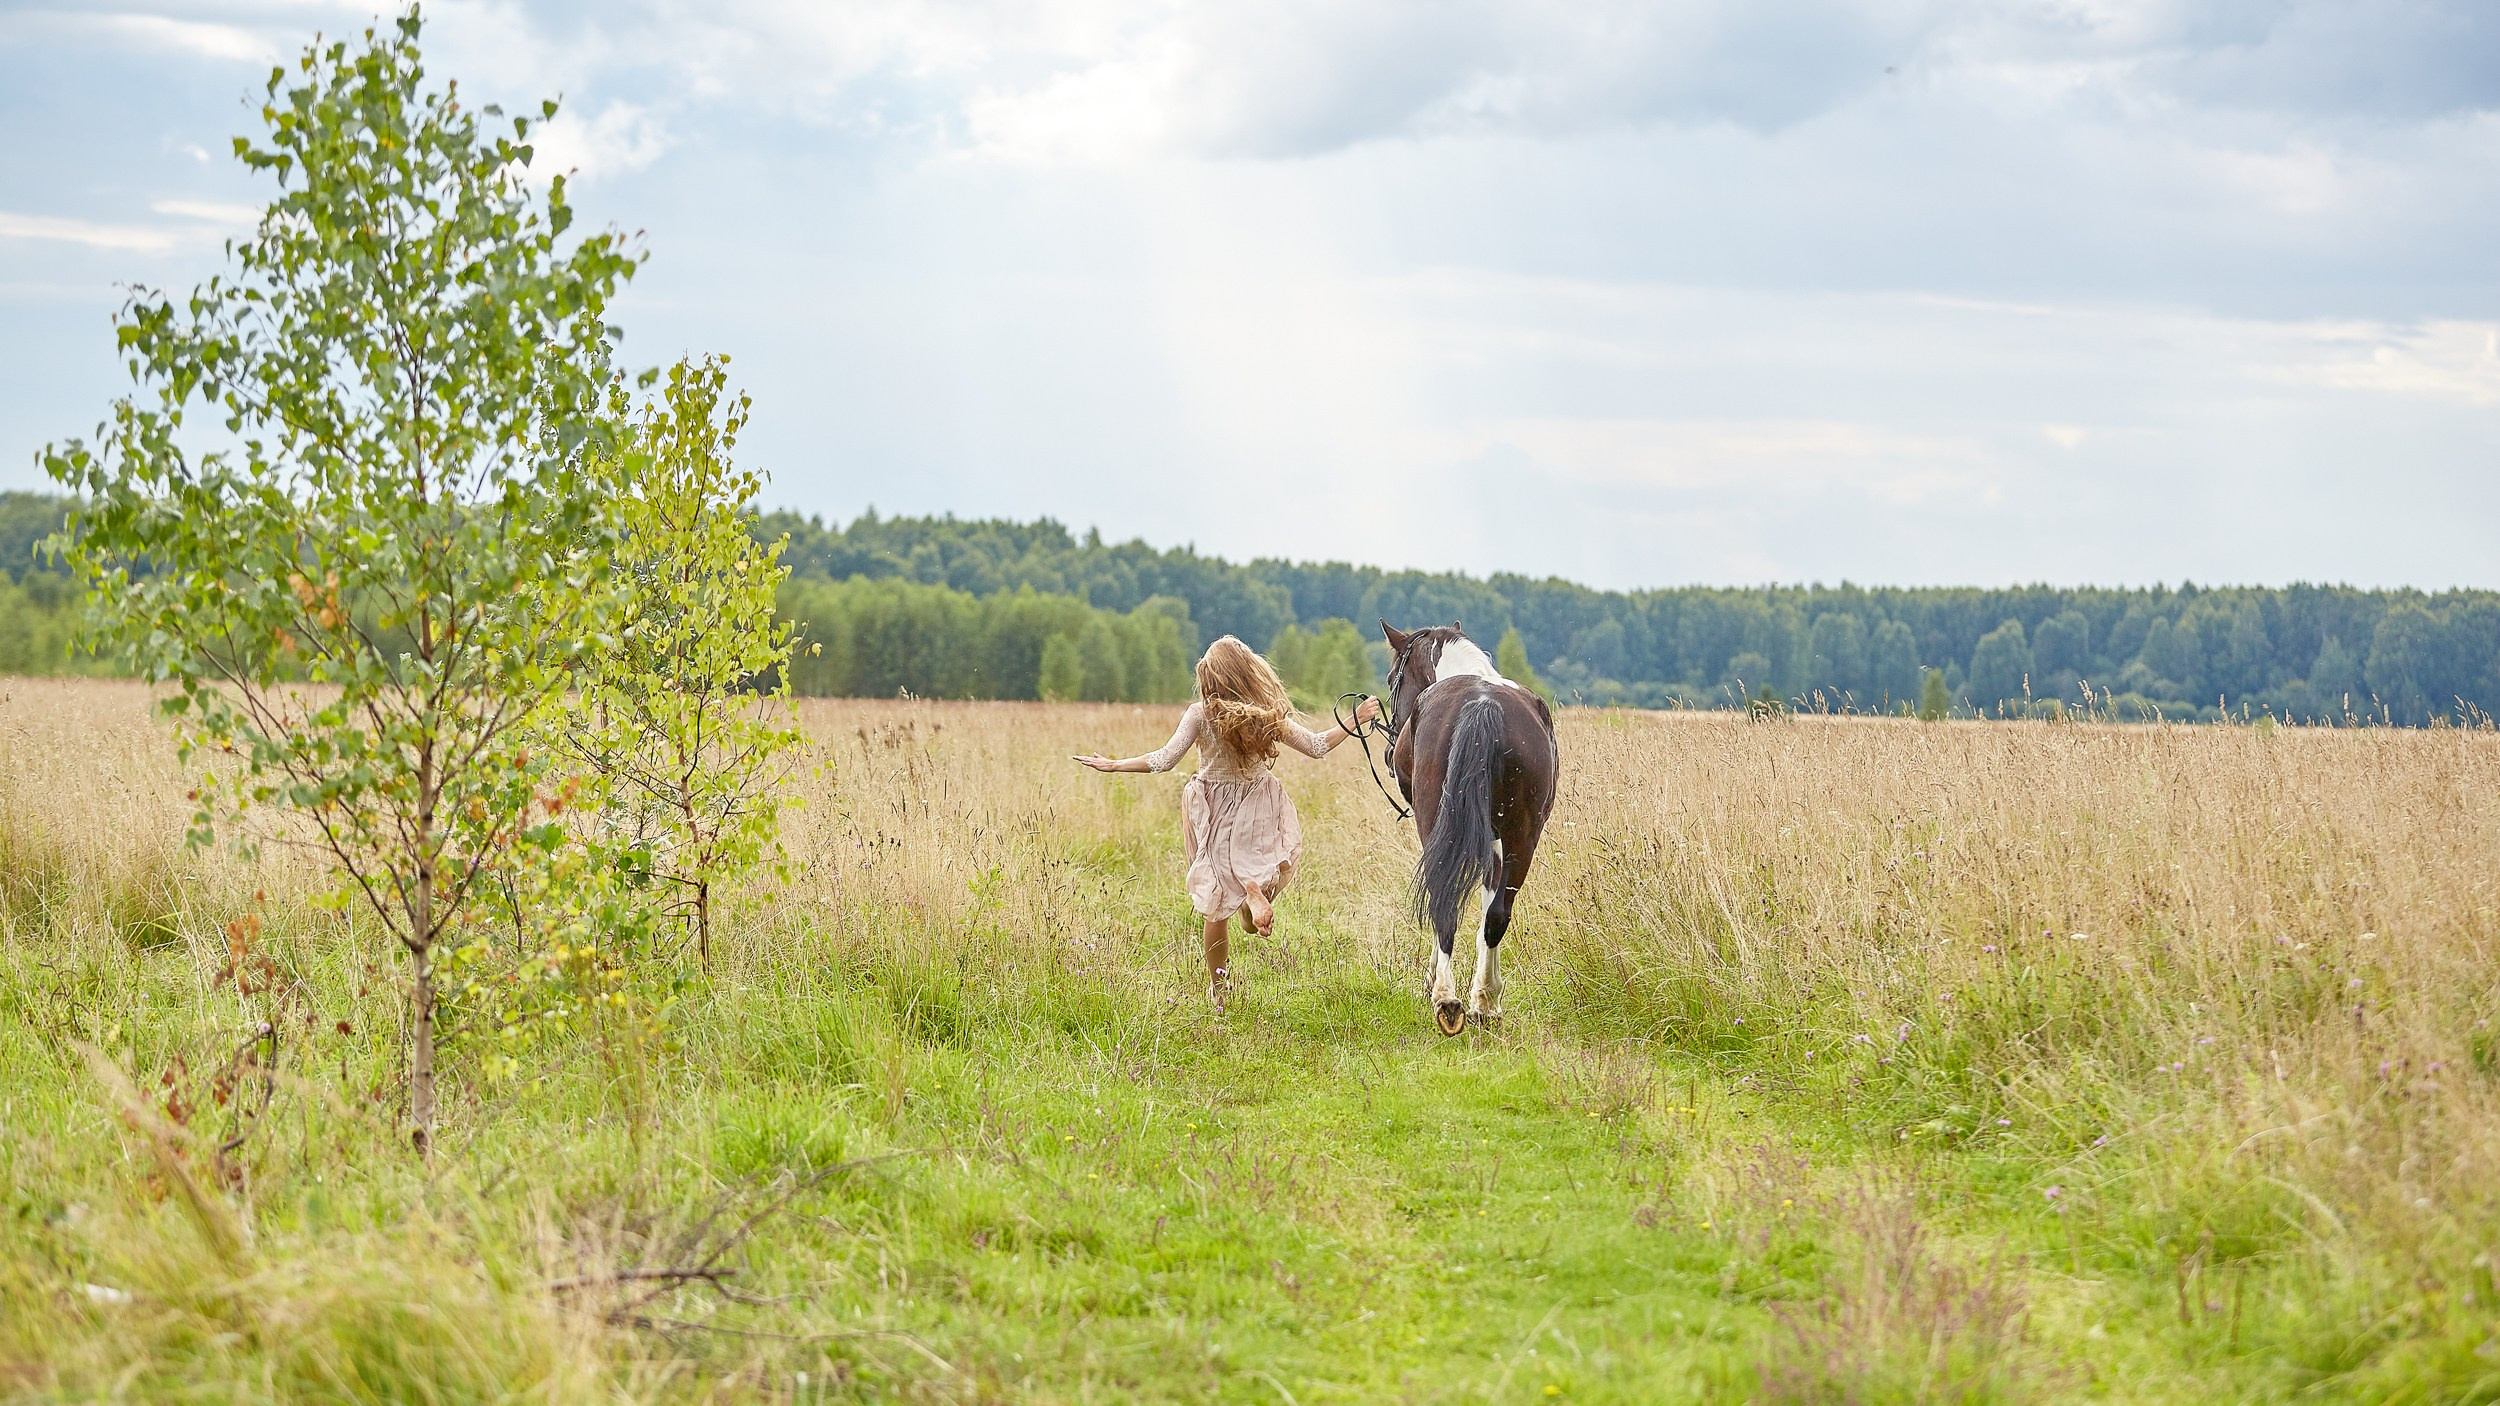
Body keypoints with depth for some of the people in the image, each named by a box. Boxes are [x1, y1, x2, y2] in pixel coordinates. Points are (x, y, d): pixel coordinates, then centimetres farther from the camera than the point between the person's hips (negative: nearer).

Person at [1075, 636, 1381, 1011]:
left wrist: (1113, 765, -10)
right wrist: (1356, 722, 10)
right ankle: (1258, 890, -8)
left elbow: (1164, 760, -19)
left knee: (1217, 908, 8)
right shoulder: (1270, 715, -9)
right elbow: (1317, 746, -3)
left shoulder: (1201, 714, -16)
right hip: (1259, 810, 2)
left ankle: (1218, 990, 7)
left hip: (1215, 815, -2)